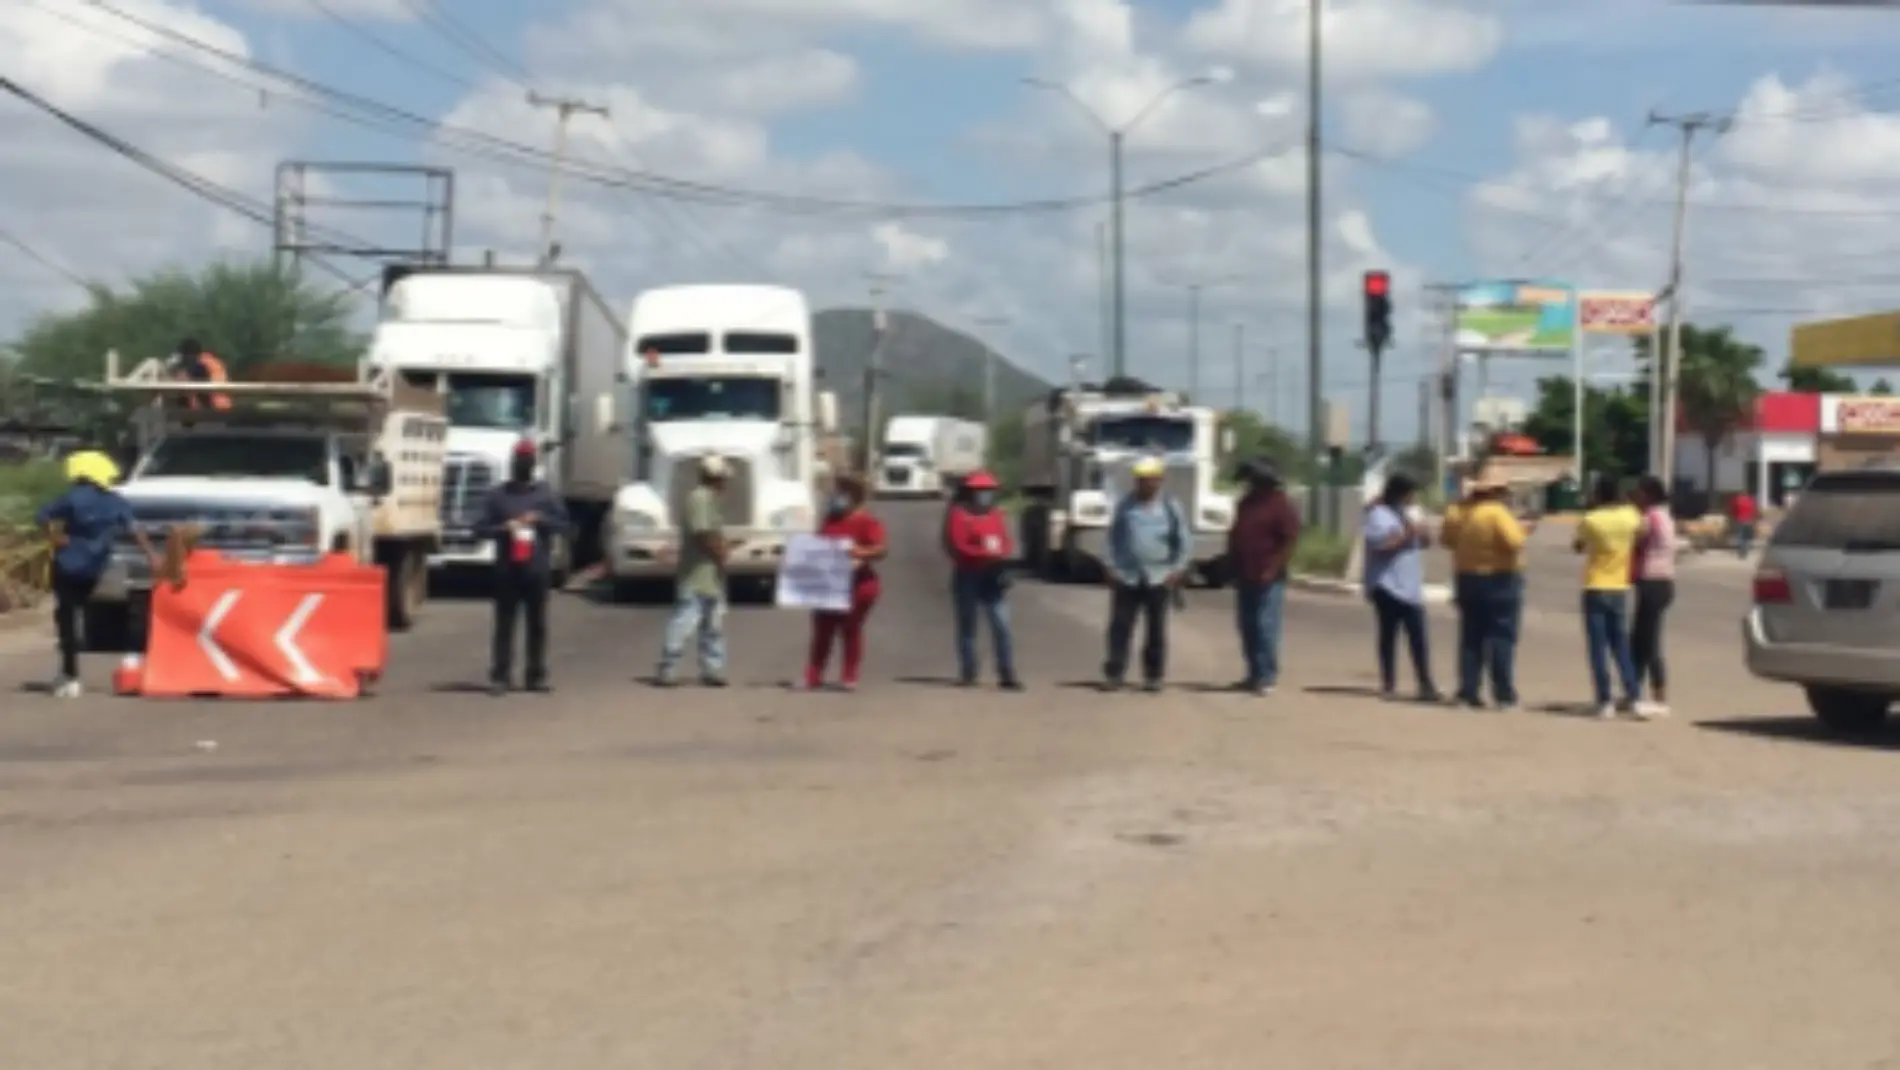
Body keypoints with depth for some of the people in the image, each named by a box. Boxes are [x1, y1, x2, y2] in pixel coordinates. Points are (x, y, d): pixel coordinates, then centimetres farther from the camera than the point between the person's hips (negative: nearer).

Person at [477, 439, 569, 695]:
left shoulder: (545, 494, 9)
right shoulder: (499, 495, 7)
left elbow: (563, 525, 7)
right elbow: (482, 528, 5)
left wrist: (539, 519, -9)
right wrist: (504, 528, -13)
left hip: (537, 569, 1)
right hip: (507, 570, -1)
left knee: (537, 624, 4)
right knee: (504, 624, -2)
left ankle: (536, 676, 10)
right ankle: (500, 676, -1)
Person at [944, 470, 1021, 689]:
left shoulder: (997, 514, 11)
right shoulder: (959, 514, -6)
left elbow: (1007, 542, 11)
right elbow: (958, 547, -14)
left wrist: (1002, 560, -12)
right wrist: (988, 557, -23)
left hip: (994, 578, 4)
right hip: (968, 578, -4)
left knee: (1002, 626, -5)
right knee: (967, 626, 5)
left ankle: (1007, 675, -6)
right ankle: (968, 674, 13)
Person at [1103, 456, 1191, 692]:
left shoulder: (1170, 506, 0)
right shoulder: (1125, 504, 3)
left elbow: (1183, 541, 5)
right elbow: (1114, 536, 8)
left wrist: (1178, 570, -3)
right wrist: (1112, 566, 1)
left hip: (1159, 578, -1)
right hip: (1127, 576, 1)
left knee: (1156, 629, 6)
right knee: (1120, 626, -2)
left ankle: (1154, 675, 13)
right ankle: (1114, 673, 2)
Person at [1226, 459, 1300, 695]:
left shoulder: (1281, 505, -7)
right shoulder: (1246, 503, 15)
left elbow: (1290, 541, -12)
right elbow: (1236, 535, 21)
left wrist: (1272, 569, -17)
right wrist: (1233, 566, 12)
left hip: (1267, 578, -8)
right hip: (1244, 576, 8)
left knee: (1265, 626, -10)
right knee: (1248, 627, 8)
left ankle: (1268, 677, -7)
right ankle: (1254, 674, 15)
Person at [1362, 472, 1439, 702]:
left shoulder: (1411, 513, 17)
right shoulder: (1379, 514, -7)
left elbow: (1426, 541, 19)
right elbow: (1382, 544, -21)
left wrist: (1420, 528, -1)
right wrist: (1407, 532, -14)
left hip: (1411, 587, 6)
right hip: (1388, 586, -6)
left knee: (1418, 638, -3)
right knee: (1388, 635, 2)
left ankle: (1425, 684, -5)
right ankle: (1388, 684, 9)